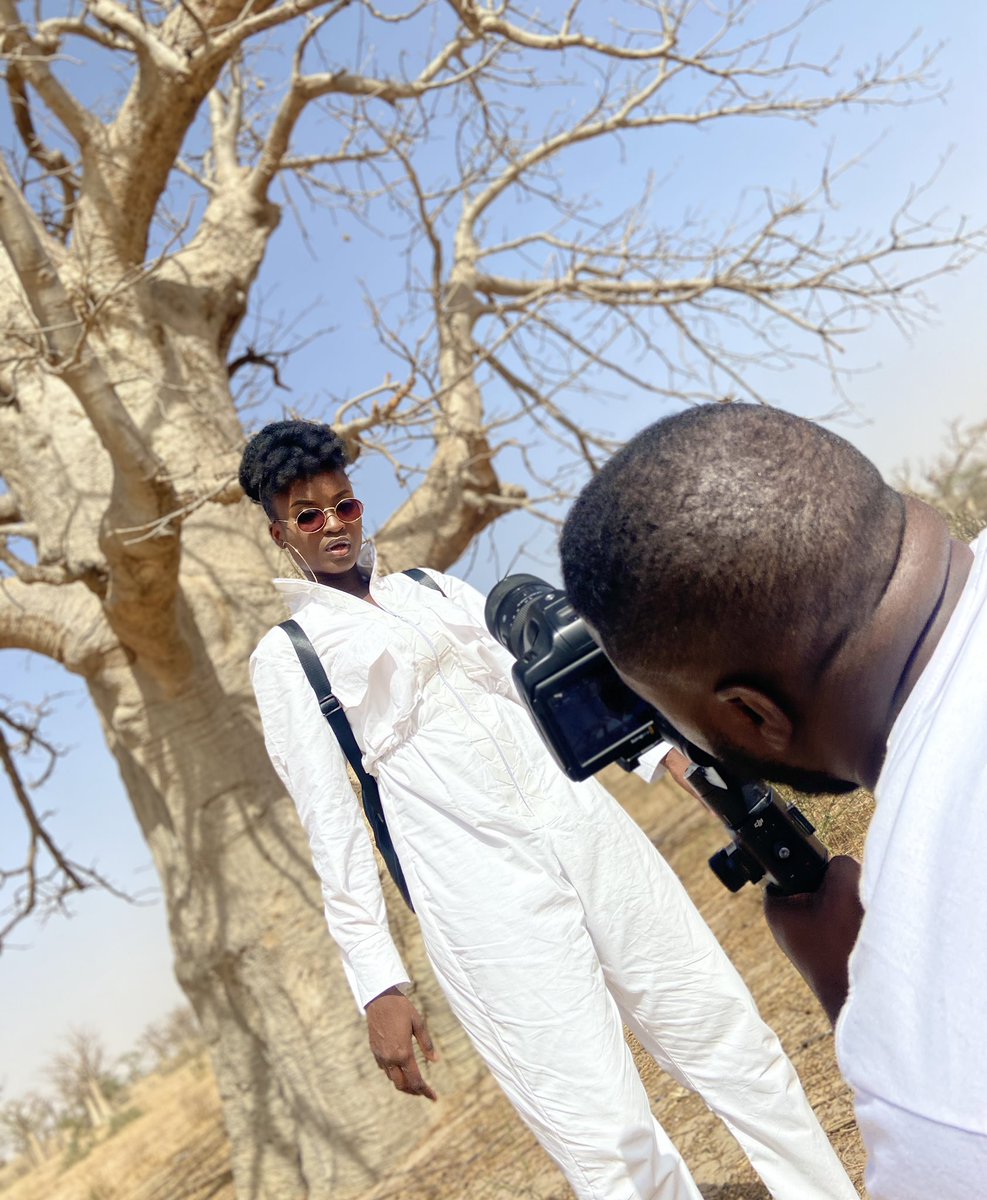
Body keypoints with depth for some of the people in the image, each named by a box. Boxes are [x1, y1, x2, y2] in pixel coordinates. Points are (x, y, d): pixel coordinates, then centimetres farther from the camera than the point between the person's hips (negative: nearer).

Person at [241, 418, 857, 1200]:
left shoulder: (435, 589, 18)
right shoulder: (285, 657, 5)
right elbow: (332, 822, -1)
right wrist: (379, 984, -5)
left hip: (585, 829, 5)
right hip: (481, 893, -4)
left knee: (733, 1041, 8)